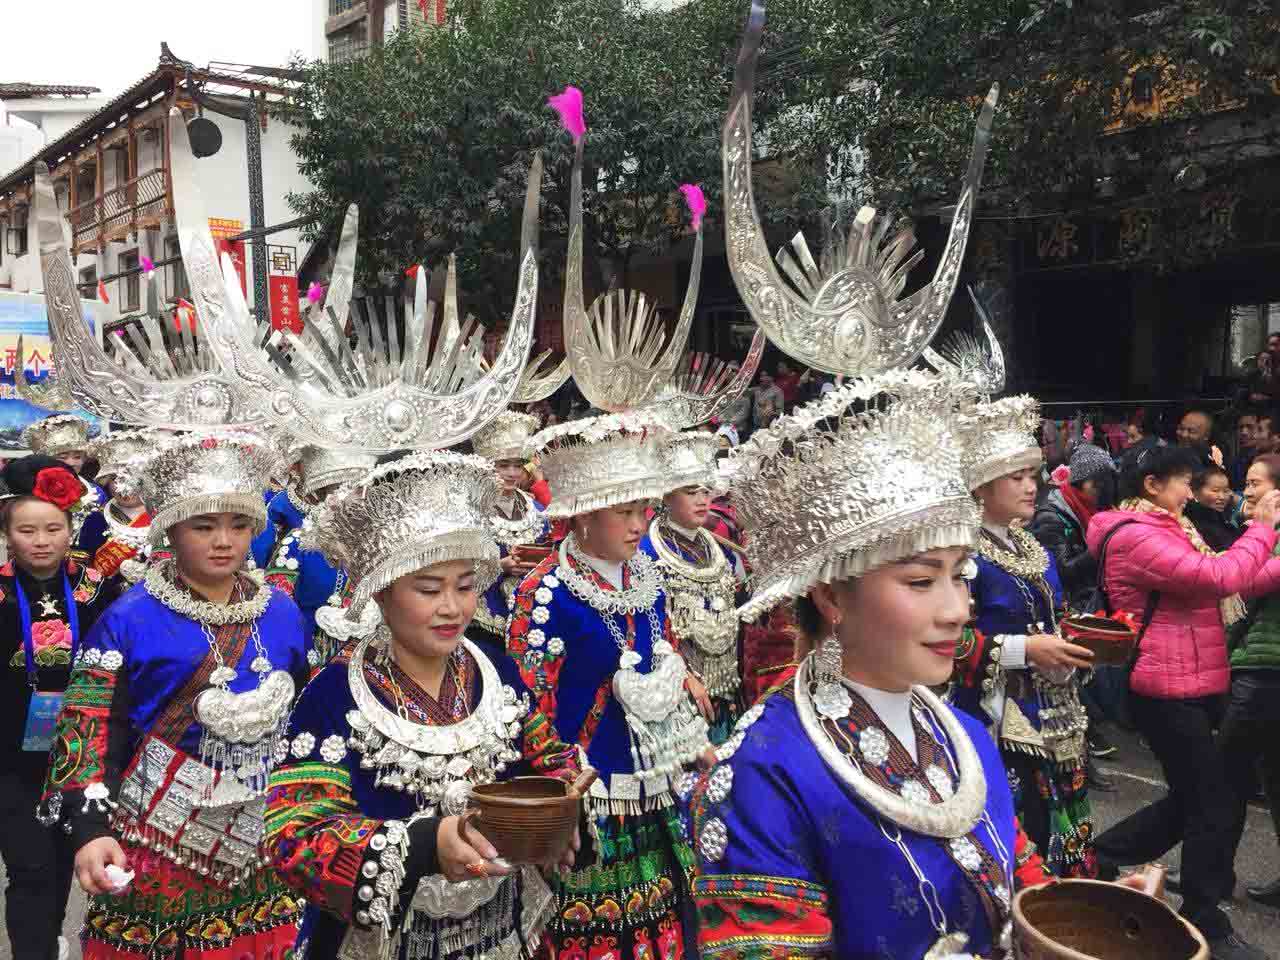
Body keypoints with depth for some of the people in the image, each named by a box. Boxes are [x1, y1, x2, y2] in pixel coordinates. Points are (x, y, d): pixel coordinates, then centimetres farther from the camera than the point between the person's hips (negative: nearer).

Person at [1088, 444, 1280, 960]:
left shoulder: (1167, 529, 15)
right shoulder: (1134, 535, -18)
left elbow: (1228, 580, 14)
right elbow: (1219, 578, -24)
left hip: (1191, 685, 10)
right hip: (1167, 691, -10)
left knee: (1189, 800, 18)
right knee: (1212, 803, 1)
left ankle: (1100, 858, 28)